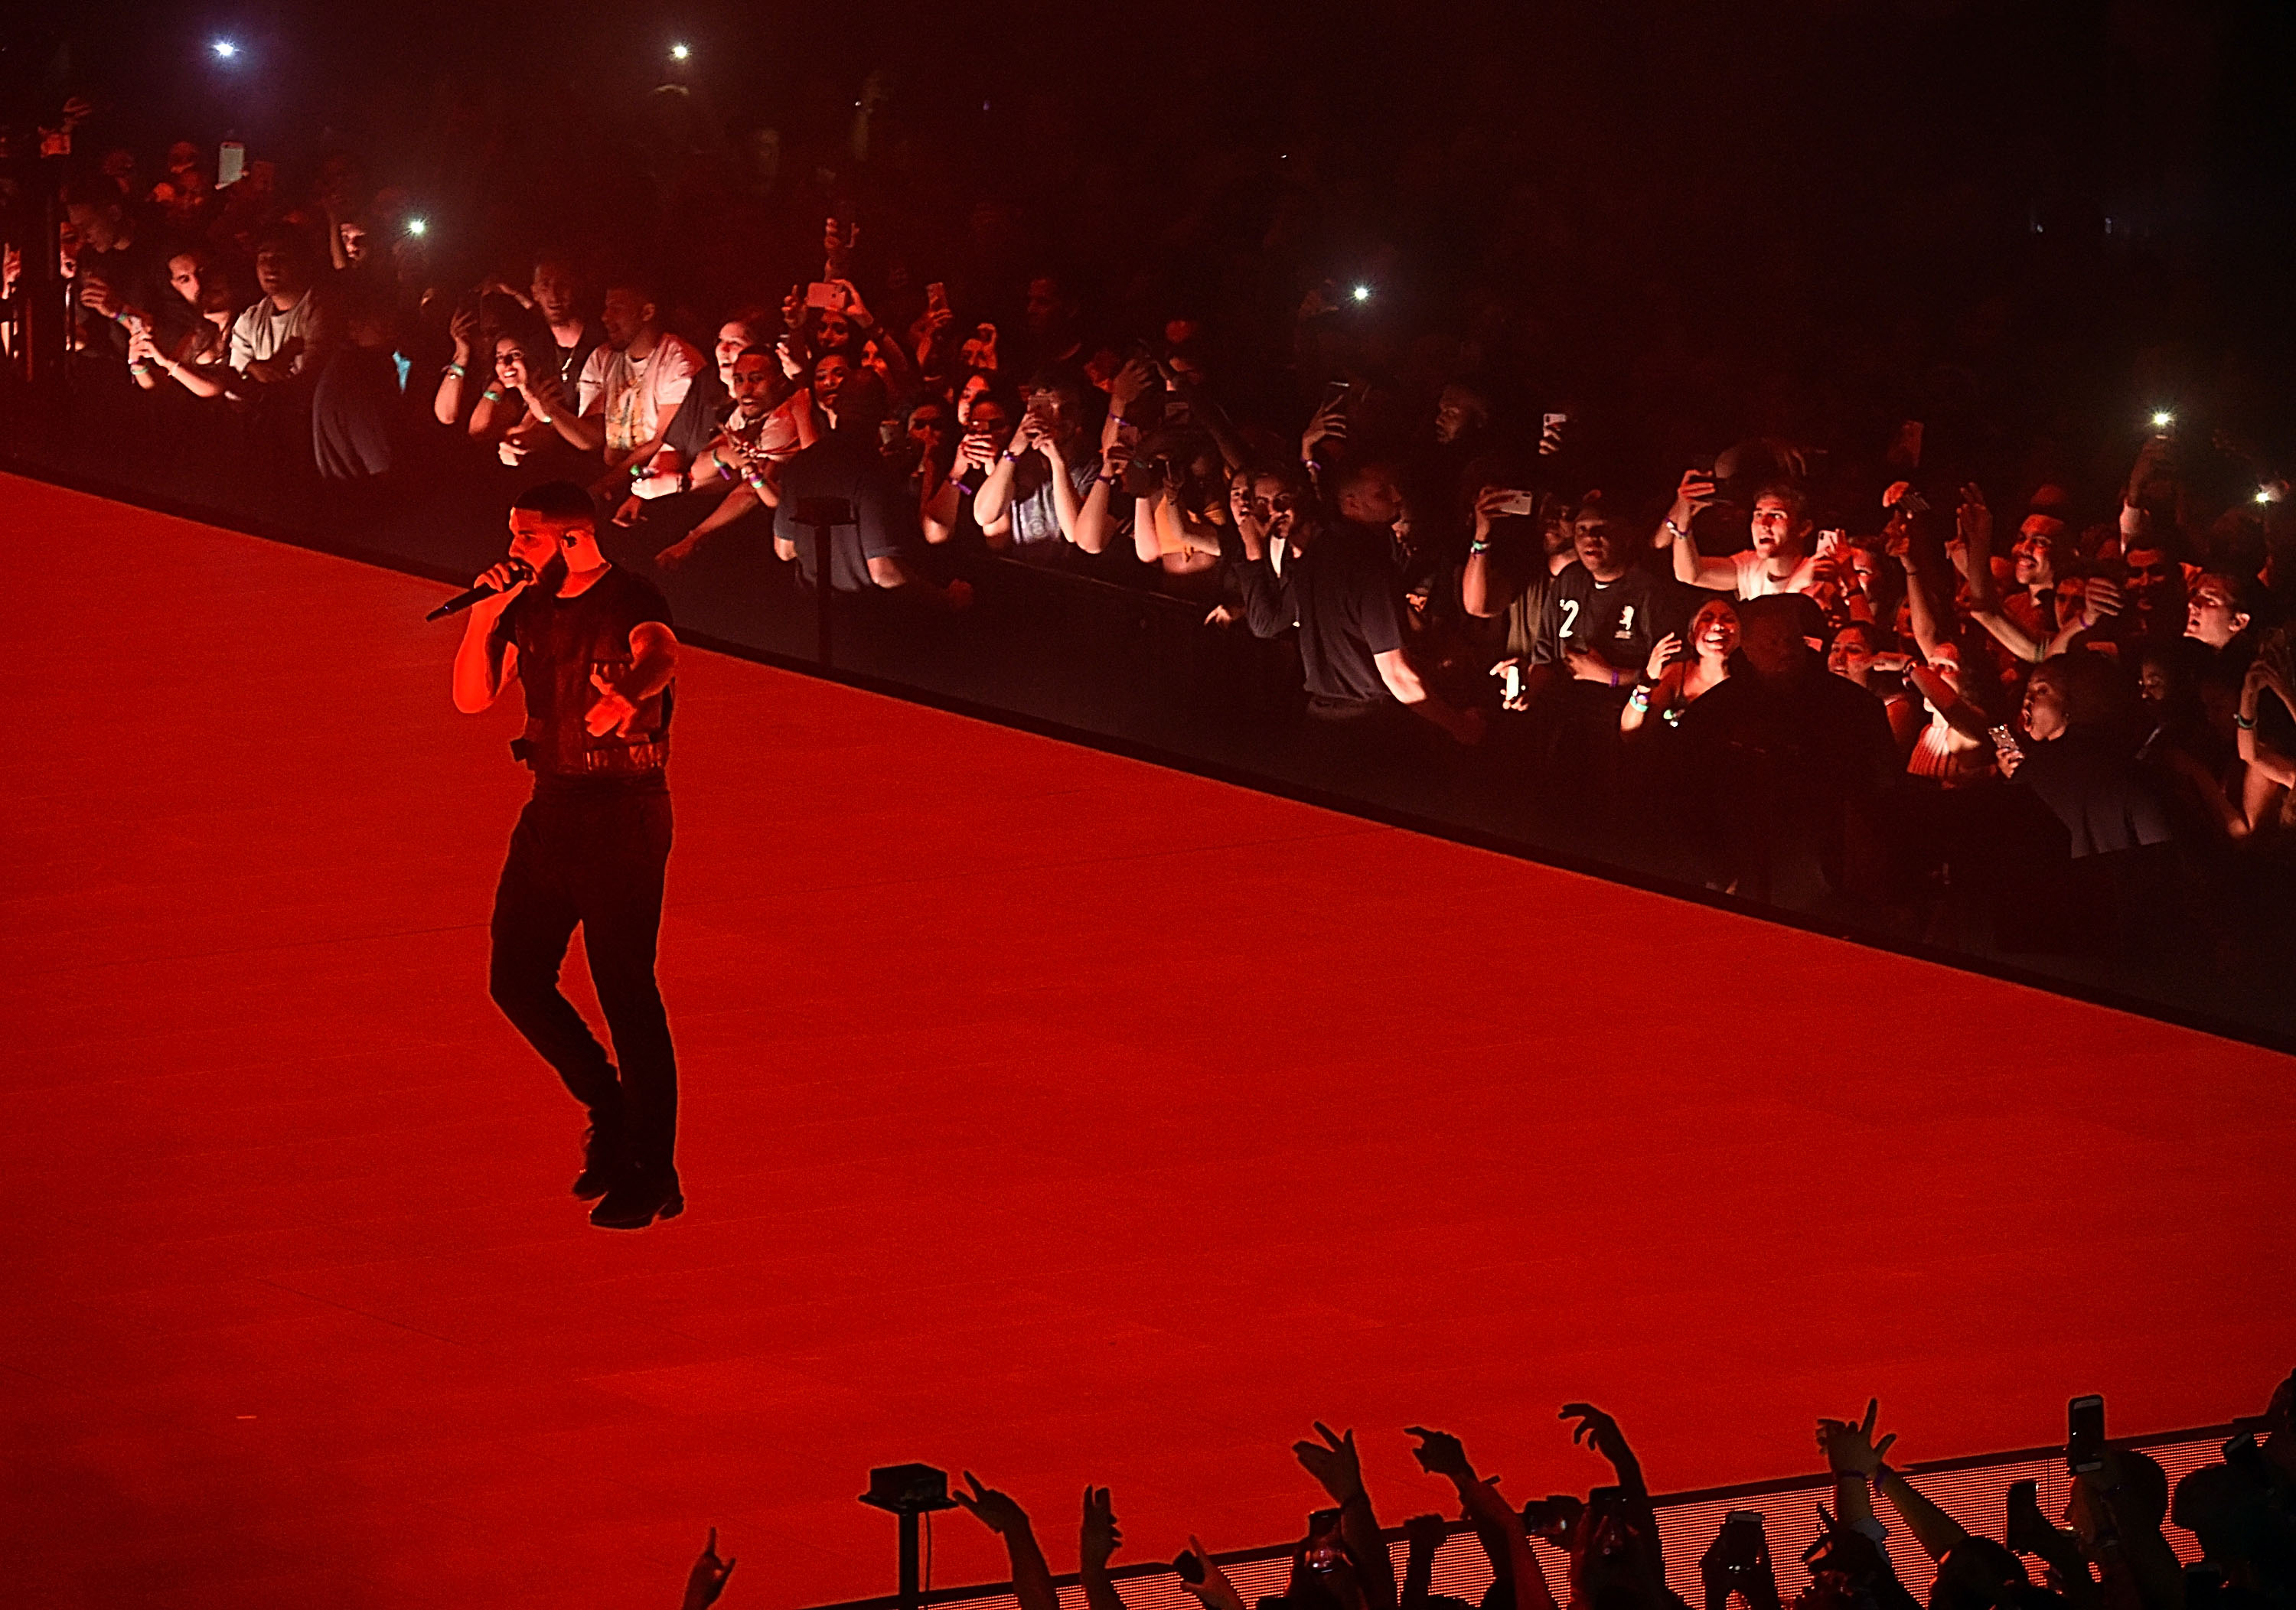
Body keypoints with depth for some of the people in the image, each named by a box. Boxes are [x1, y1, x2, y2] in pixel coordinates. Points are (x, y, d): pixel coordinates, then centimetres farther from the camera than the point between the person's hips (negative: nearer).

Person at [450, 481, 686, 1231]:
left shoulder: (630, 603, -14)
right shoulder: (529, 608, 8)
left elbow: (660, 655, -36)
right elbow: (472, 697, 8)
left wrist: (627, 695, -59)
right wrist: (485, 615, -8)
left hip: (623, 813, -8)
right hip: (553, 805, 8)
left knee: (627, 992, -5)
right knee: (515, 978, 7)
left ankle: (654, 1175, 3)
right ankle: (610, 1112, 25)